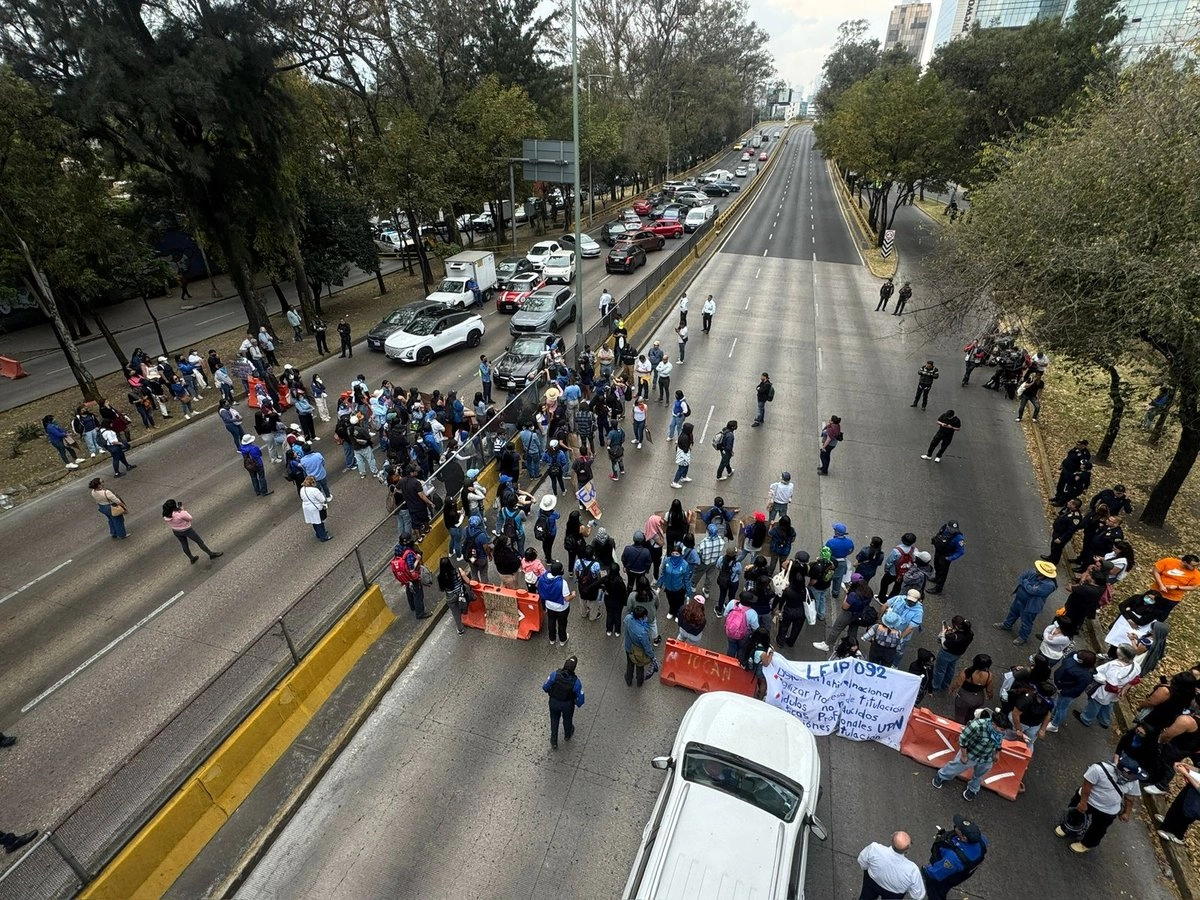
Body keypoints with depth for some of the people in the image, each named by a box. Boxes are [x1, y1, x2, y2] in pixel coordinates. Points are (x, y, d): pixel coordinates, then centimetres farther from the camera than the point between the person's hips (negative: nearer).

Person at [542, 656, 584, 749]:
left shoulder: (555, 674, -33)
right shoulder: (576, 681, -35)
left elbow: (545, 687, -16)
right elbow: (580, 699, -22)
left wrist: (550, 691, 7)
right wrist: (577, 703, 2)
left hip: (554, 702, 1)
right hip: (567, 705, -1)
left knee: (554, 719, 30)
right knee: (567, 719, 31)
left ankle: (554, 741, 45)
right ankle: (567, 735, 60)